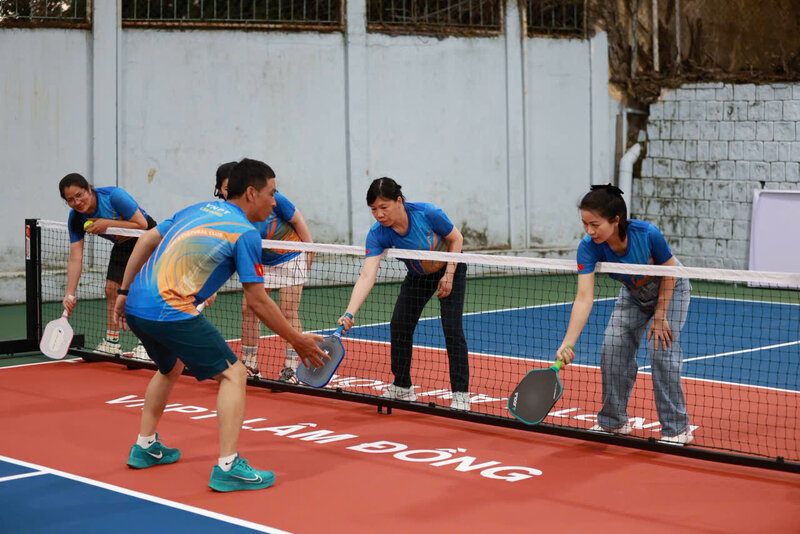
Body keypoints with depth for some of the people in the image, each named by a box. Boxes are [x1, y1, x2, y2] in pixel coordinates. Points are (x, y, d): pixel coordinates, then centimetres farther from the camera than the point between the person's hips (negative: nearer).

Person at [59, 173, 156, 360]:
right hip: (122, 245, 6)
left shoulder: (115, 196, -32)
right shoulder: (75, 219, -16)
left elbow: (141, 224, -28)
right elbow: (75, 258, -17)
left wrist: (107, 223, -34)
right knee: (111, 288, 1)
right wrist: (70, 294, -24)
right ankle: (112, 343, 15)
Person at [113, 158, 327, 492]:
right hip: (171, 311, -9)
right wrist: (297, 341, 4)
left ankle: (145, 447, 40)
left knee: (171, 368, 33)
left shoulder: (197, 210, 19)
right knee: (233, 374, -3)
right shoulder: (245, 233, -4)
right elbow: (257, 302, -5)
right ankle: (227, 466, -12)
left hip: (136, 305, 9)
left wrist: (124, 292, 28)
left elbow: (146, 240, 22)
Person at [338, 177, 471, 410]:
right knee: (399, 326, -2)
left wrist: (448, 276, -21)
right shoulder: (377, 234, -27)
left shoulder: (427, 213, -34)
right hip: (418, 276, 4)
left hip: (449, 269, -4)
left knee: (452, 328, -13)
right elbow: (367, 276, -36)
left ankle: (461, 394, -6)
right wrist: (350, 313, -49)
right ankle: (402, 387, 16)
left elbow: (456, 239, -16)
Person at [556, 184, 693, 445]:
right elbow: (584, 298, -37)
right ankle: (613, 422, 13)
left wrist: (659, 317, -18)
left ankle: (677, 429, -5)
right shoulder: (589, 247, -31)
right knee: (613, 348, -6)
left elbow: (669, 273, -21)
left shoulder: (647, 234, -38)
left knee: (662, 350, -16)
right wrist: (568, 342, -48)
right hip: (633, 294, 4)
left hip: (670, 289, -4)